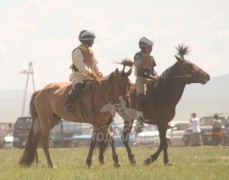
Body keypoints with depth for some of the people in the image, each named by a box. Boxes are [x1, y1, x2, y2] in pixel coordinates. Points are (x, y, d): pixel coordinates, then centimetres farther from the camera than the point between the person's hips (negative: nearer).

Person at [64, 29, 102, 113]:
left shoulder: (90, 51, 16)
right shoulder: (77, 51, -11)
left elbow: (94, 64, 15)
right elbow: (80, 65, -22)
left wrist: (98, 73, -3)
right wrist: (89, 73, -31)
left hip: (88, 76, 8)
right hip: (78, 75, -8)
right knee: (78, 85, -35)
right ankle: (68, 103, -34)